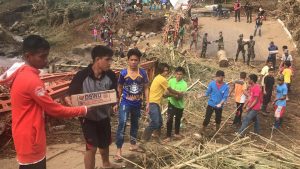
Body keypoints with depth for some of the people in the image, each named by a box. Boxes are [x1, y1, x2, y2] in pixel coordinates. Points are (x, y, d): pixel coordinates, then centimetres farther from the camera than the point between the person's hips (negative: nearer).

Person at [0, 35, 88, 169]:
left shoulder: (21, 74, 6)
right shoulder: (31, 80, -23)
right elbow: (54, 109, -19)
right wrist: (83, 110, -9)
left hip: (27, 136, 9)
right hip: (30, 140, -9)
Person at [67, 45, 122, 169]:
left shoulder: (110, 75, -12)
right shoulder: (82, 75, -24)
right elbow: (70, 96, -16)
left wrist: (114, 103, -19)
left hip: (104, 115, 5)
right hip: (88, 117, -5)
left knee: (105, 144, 24)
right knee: (91, 147, -4)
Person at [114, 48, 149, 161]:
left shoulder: (143, 73, -3)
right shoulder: (123, 73, -7)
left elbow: (146, 88, 4)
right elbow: (119, 89, 4)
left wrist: (147, 103, 1)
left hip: (137, 104, 3)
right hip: (125, 103, -3)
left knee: (135, 123, 17)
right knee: (122, 124, -13)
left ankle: (133, 144, 35)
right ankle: (118, 149, -8)